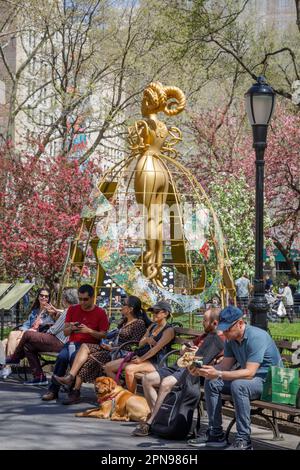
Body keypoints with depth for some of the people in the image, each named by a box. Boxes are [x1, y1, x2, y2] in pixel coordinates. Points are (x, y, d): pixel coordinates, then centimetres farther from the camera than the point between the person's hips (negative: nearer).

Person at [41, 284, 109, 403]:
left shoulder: (100, 313, 3)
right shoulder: (72, 310, 14)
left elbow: (103, 335, 0)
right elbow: (65, 332, 15)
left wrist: (89, 331, -15)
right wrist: (71, 328, -8)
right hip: (72, 343, 3)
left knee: (74, 357, -36)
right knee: (62, 356, -31)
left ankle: (74, 392, -27)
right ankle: (53, 390, -23)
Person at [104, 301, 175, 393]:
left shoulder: (169, 330, -6)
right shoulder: (152, 326, 19)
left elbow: (157, 348, -16)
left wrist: (141, 359, -21)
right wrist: (146, 340, -4)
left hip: (154, 362, -9)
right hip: (140, 355, 9)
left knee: (129, 369, -38)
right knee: (108, 367, -1)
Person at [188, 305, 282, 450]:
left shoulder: (257, 337, -25)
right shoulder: (231, 339, 2)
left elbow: (249, 373, -31)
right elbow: (225, 365, 1)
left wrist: (218, 374, -37)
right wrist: (201, 371, -16)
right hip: (248, 378, 9)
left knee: (238, 385, -36)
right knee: (211, 382, -2)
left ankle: (244, 440, -30)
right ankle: (215, 433, 1)